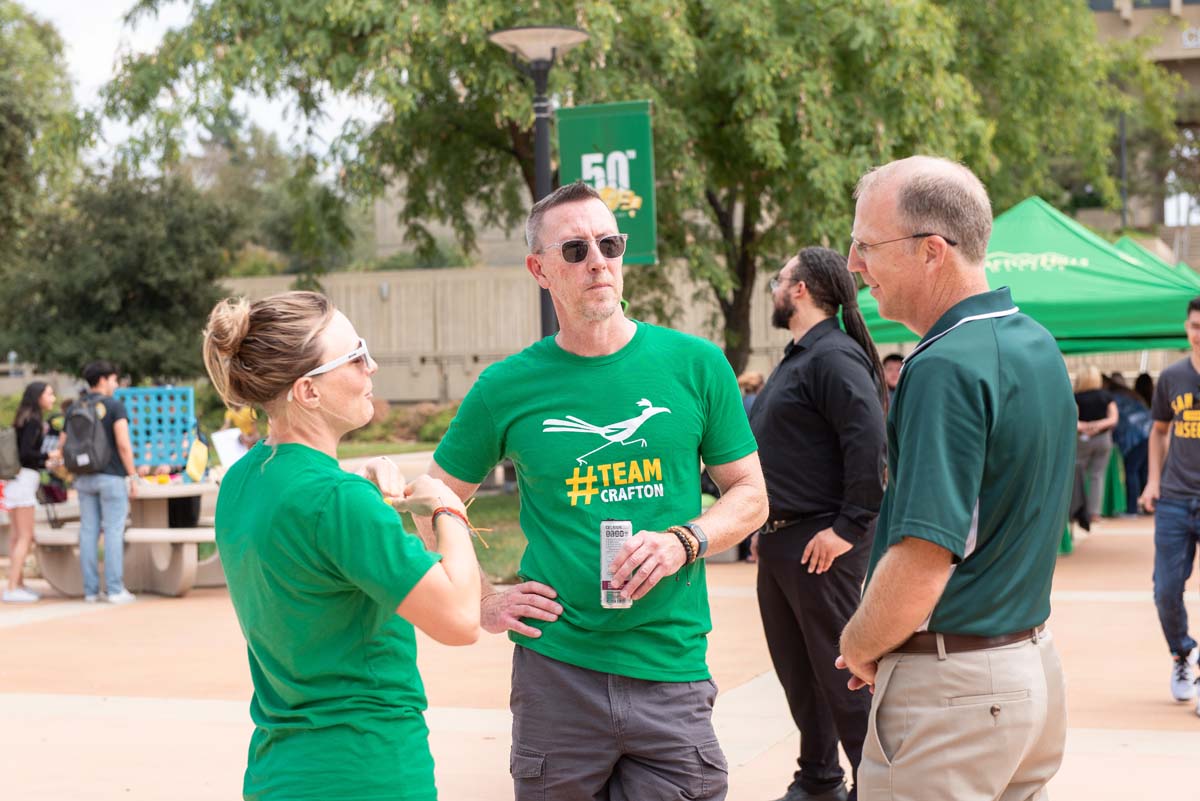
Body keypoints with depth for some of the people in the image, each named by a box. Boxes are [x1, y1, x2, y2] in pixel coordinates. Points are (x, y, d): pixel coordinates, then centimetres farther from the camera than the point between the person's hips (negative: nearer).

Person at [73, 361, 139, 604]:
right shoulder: (114, 406, -8)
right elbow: (123, 444, -15)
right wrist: (133, 476, -8)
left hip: (84, 477, 5)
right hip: (112, 475, -5)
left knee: (88, 531, 6)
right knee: (113, 531, -2)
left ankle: (91, 590, 7)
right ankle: (115, 589, -4)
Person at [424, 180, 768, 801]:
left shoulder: (693, 364, 2)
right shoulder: (506, 388, 2)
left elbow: (750, 494, 8)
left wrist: (683, 541, -10)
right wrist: (481, 605, 3)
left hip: (671, 669, 0)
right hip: (556, 673, 0)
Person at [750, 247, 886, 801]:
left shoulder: (834, 356, -15)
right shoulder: (797, 358, 17)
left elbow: (869, 440, -26)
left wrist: (849, 529, -25)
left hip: (821, 542, -10)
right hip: (781, 541, 10)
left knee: (840, 670, -4)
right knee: (796, 669, 16)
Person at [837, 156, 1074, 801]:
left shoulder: (946, 370, -21)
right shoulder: (1039, 347, 8)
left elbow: (920, 565, -25)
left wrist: (858, 645, -9)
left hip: (952, 682, -9)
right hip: (1035, 667, 9)